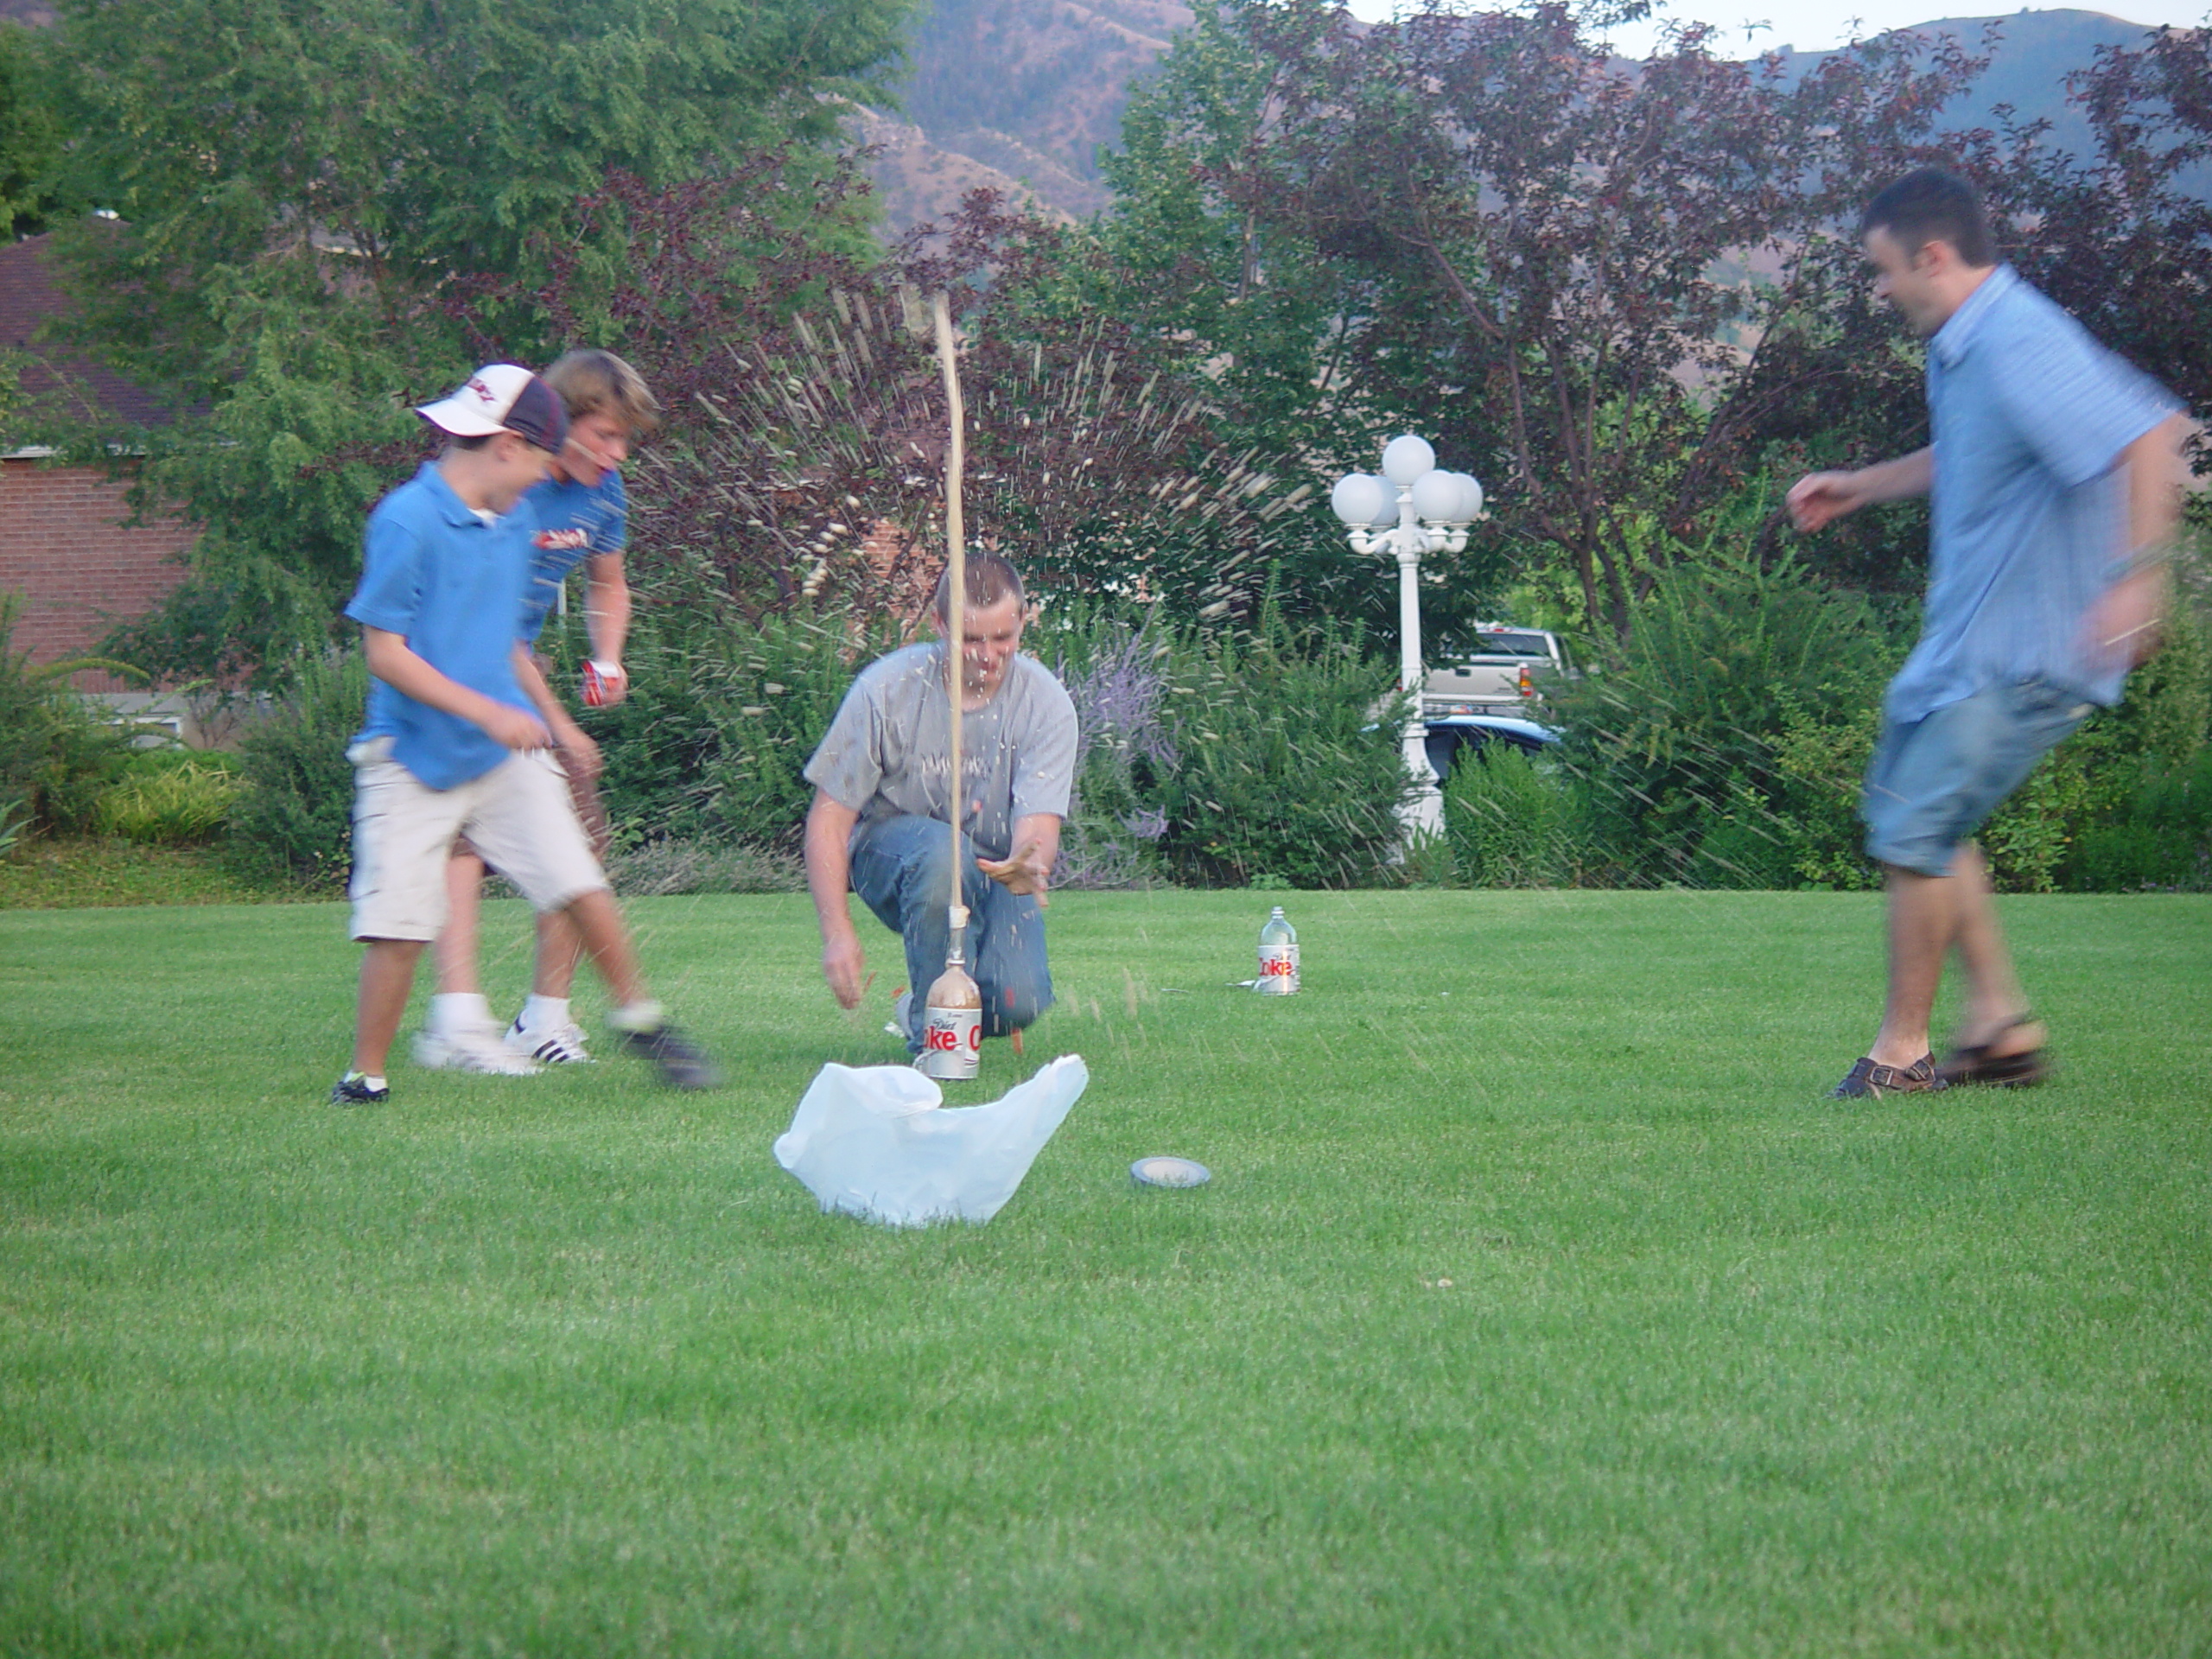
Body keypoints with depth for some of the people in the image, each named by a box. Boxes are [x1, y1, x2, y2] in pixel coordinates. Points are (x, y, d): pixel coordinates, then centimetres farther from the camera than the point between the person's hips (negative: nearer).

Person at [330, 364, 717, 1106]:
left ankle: (639, 1017, 17)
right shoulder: (407, 522, -14)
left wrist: (551, 719, 29)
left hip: (507, 753, 6)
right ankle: (365, 1079, 7)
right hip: (414, 759, -6)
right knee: (397, 926, -6)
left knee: (581, 888, -2)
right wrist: (489, 712, -19)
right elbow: (385, 653, -16)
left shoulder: (514, 522, 10)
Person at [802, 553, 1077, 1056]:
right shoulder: (886, 689, -16)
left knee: (1019, 1001, -25)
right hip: (891, 854, -1)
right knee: (942, 850, -38)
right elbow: (828, 819, -14)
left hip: (995, 870, 2)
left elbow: (1039, 824, -24)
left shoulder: (1045, 704, -13)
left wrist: (1027, 864, -50)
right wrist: (837, 933, -25)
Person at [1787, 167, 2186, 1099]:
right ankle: (2002, 1023, 21)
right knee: (1907, 810, 17)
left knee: (1913, 832, -8)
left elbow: (2147, 434, -34)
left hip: (2025, 655, -11)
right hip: (1967, 640, 11)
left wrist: (2137, 575, -41)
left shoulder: (2020, 344, -23)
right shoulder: (1957, 349, 10)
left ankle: (1902, 1050, 7)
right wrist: (1858, 488, 24)